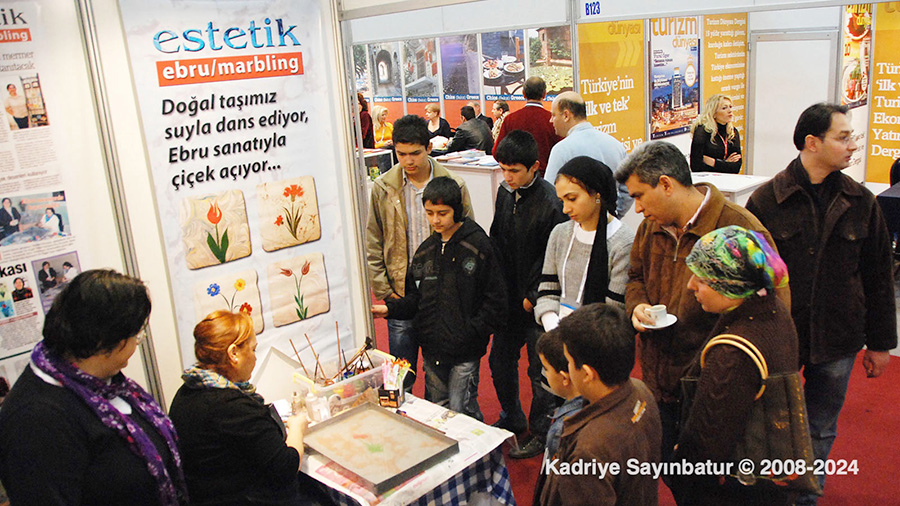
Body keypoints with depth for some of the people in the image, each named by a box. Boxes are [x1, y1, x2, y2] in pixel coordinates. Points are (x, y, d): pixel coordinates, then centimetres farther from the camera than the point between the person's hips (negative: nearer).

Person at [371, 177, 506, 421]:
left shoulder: (478, 245, -9)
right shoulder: (426, 250, 8)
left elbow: (495, 300, -9)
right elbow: (416, 298, 12)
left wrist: (473, 331, -16)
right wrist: (391, 308, -4)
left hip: (465, 350, -5)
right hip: (431, 348, 6)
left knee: (462, 410, 0)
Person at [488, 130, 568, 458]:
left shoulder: (550, 204, -21)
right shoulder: (505, 192, 1)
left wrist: (533, 297, -12)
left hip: (537, 304, -7)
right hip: (508, 297, 7)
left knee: (541, 370, 8)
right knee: (499, 360, 18)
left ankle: (541, 432, 28)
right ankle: (512, 418, 40)